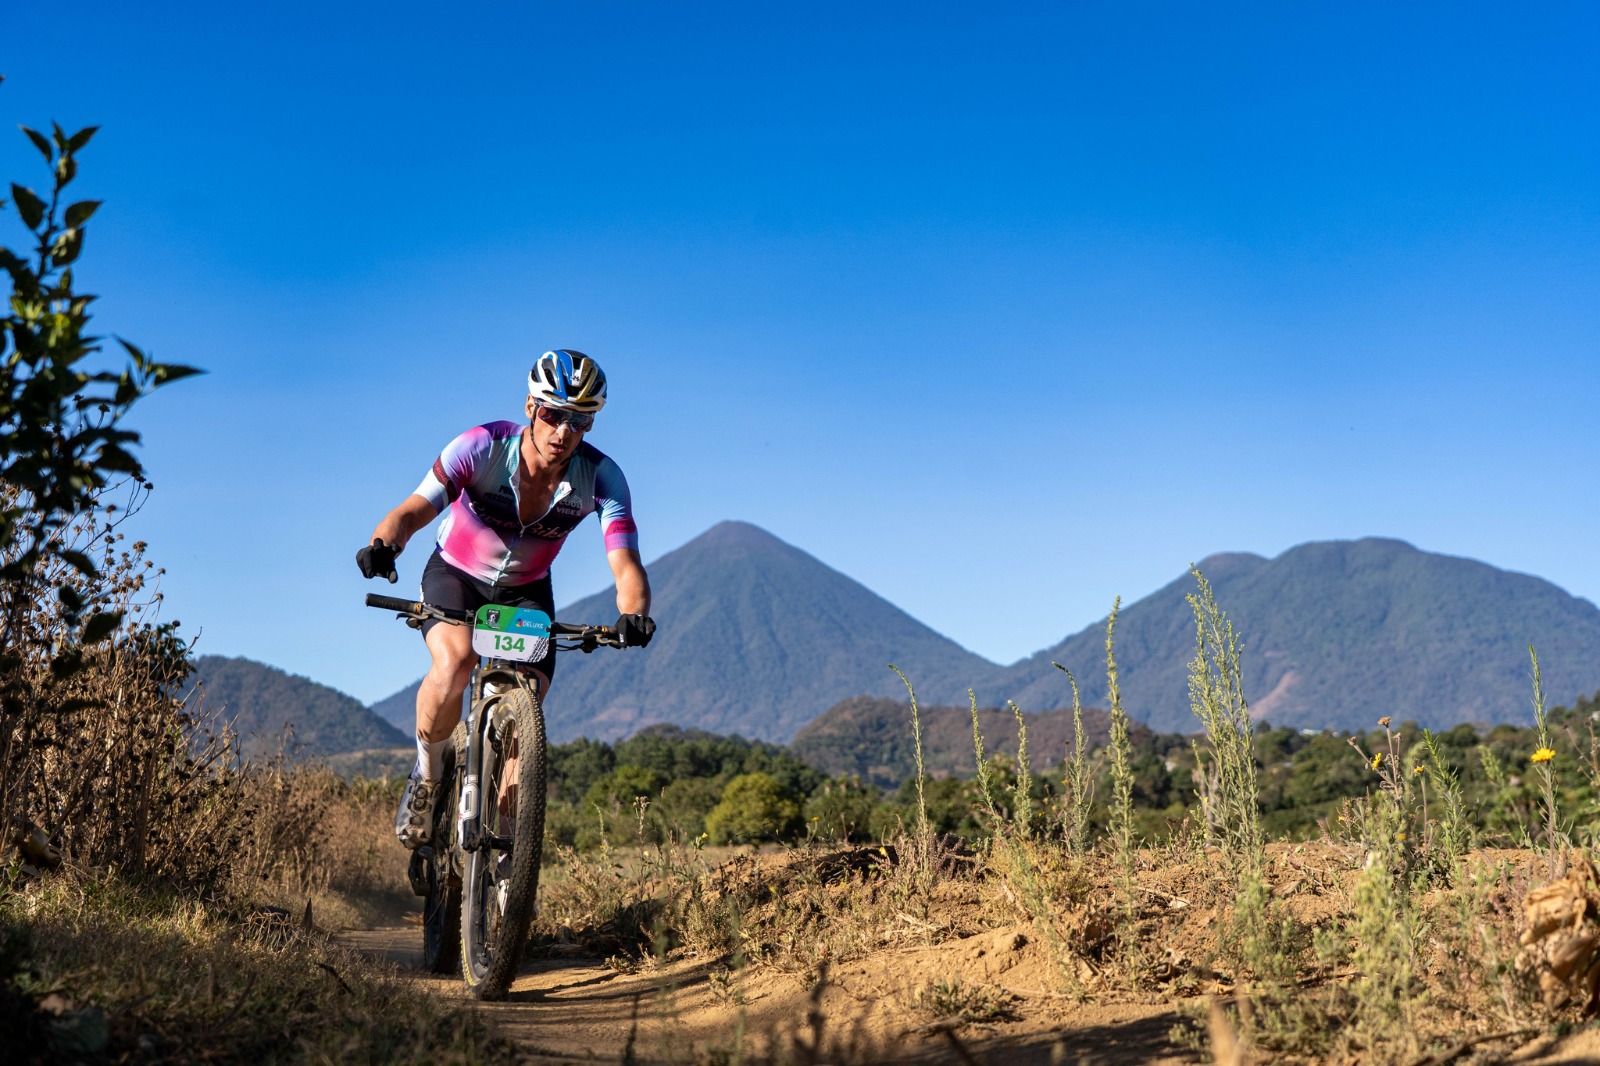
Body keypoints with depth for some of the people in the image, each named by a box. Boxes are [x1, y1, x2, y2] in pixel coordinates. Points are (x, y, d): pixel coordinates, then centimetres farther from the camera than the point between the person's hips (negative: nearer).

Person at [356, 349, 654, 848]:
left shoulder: (601, 477, -24)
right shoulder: (482, 447, -28)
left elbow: (625, 563, -33)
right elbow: (413, 510, -36)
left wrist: (633, 615, -55)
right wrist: (383, 544, -59)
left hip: (526, 591, 2)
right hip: (456, 575, -2)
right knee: (454, 664, -32)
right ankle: (427, 774, -4)